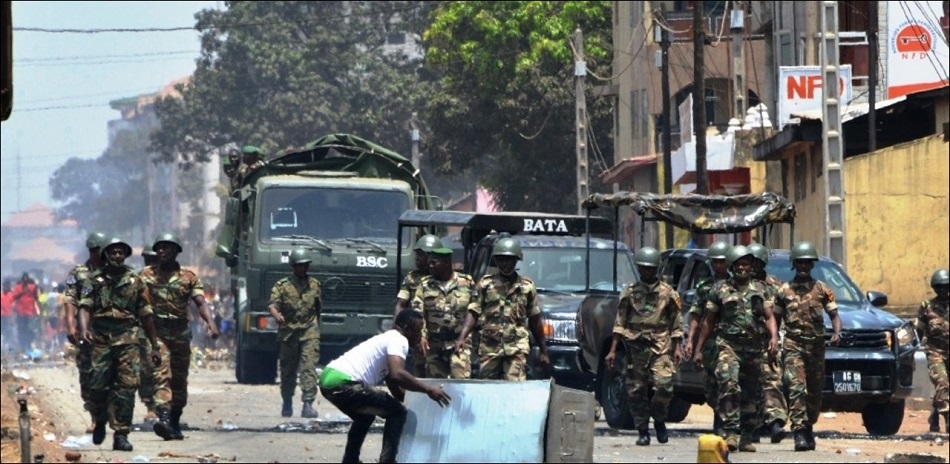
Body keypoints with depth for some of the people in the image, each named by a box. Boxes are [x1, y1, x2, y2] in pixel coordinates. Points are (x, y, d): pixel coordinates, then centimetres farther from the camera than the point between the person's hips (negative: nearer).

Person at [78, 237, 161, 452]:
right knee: (98, 384, -6)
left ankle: (121, 434, -6)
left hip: (128, 339, 1)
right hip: (101, 339, -1)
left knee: (127, 386, -9)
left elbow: (146, 315, 14)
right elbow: (85, 307, -4)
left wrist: (154, 346, 12)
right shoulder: (94, 280, 9)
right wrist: (84, 329, -24)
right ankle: (100, 422, 23)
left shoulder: (135, 282, 12)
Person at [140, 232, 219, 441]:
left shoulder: (189, 277, 6)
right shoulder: (146, 275, 6)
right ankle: (163, 417, -33)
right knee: (161, 375, -19)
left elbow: (200, 302, -4)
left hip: (181, 333, 2)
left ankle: (175, 422, 24)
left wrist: (210, 322, -22)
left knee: (180, 380, 10)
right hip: (156, 332, -2)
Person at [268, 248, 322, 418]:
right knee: (288, 370, 8)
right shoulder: (282, 285, 2)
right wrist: (276, 315, -32)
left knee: (309, 367, -13)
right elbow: (272, 304, -10)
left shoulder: (315, 285, 12)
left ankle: (308, 404, -19)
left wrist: (317, 327, 20)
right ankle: (287, 403, 24)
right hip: (288, 332, 0)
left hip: (309, 332, 0)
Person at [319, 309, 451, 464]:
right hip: (343, 382, -10)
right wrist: (428, 390, -13)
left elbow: (393, 385, 34)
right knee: (397, 412, -2)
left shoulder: (388, 339, 28)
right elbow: (397, 374, -21)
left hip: (329, 378, 10)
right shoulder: (399, 340, -3)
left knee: (365, 415, 35)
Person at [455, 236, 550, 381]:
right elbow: (473, 313, 4)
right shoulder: (485, 284, 8)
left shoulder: (527, 286, 9)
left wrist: (543, 351, 14)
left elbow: (535, 320, 14)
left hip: (517, 348, -1)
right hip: (489, 347, 1)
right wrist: (462, 337, -12)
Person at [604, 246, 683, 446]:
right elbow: (620, 323, 9)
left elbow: (676, 324, 9)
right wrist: (613, 350, 3)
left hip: (661, 348, -1)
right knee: (636, 391, 0)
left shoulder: (667, 293, 8)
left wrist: (678, 348, 0)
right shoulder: (629, 293, 10)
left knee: (664, 385, -17)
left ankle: (659, 420, 7)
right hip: (636, 347, 1)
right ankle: (643, 431, 9)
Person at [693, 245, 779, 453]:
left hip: (754, 348, 3)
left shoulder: (760, 289, 11)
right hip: (728, 345, -3)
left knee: (753, 395, 6)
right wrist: (698, 349, 7)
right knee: (729, 386, -24)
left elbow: (769, 317, 4)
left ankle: (746, 438, 16)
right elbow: (708, 321, 10)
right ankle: (731, 433, -27)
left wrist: (774, 337, -15)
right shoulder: (720, 290, 6)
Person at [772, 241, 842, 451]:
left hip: (816, 345, 2)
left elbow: (834, 315, 4)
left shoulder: (822, 290, 9)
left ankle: (808, 428, 25)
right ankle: (799, 432, -22)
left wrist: (837, 332, -16)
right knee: (796, 388, -16)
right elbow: (775, 319, 13)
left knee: (815, 392, 8)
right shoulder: (784, 291, 8)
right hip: (793, 345, -2)